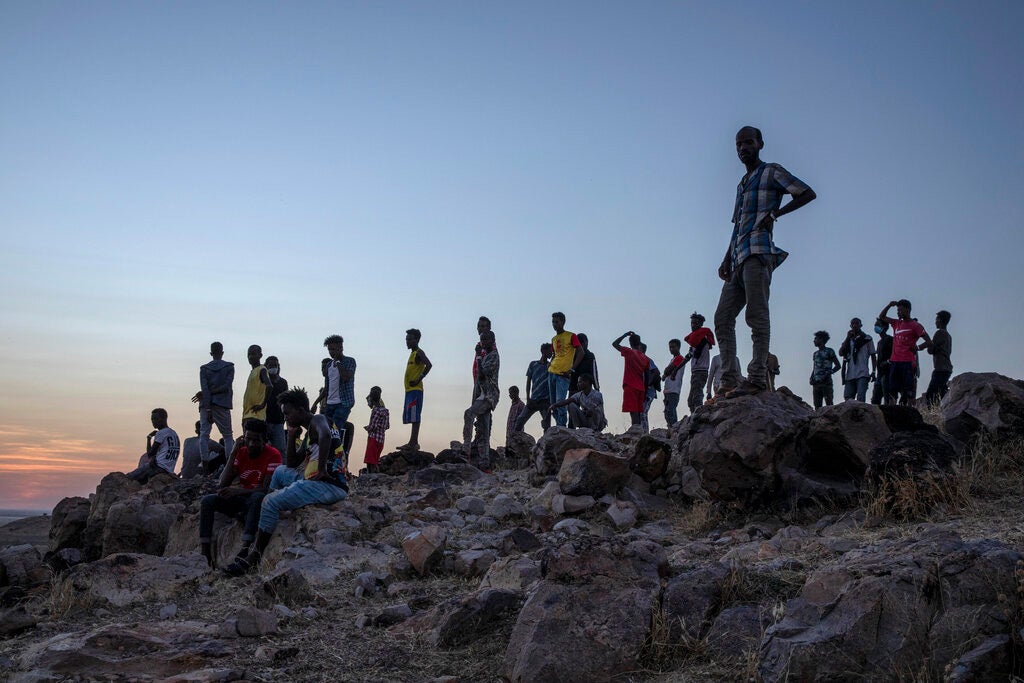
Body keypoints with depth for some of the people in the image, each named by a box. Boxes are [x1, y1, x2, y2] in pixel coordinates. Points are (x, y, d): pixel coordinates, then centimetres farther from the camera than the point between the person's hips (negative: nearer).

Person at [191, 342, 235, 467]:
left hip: (206, 405, 1)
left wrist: (208, 409, -8)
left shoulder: (204, 368, 6)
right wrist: (203, 394, -3)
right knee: (227, 435, 4)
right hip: (222, 405, -1)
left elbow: (204, 389, -4)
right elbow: (226, 386, -8)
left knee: (204, 434, 3)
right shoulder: (229, 367, 4)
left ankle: (204, 462, -7)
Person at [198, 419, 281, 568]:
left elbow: (266, 489, -21)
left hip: (257, 501, -5)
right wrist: (233, 454, -12)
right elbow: (223, 483, -4)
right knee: (207, 501, -16)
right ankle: (205, 552, -23)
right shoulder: (241, 452, 3)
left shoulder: (273, 455, -12)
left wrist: (238, 491, -31)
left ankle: (245, 548, -48)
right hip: (239, 501, 5)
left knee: (258, 497, -39)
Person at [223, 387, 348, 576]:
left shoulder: (318, 420, -7)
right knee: (281, 472, 29)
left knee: (271, 502, -14)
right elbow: (292, 463, 25)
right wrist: (291, 435, 17)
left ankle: (253, 559, -8)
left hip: (329, 485, -11)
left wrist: (322, 470, -30)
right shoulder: (309, 433, 24)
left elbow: (326, 436, -32)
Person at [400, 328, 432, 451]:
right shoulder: (412, 353, 22)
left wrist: (419, 379, -21)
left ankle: (413, 443, -15)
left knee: (414, 416, -12)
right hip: (410, 390, 10)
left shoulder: (419, 353, -7)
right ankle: (414, 443, 12)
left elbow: (428, 365, -22)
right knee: (410, 416, 9)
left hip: (415, 389, -10)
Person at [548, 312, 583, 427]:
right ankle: (559, 426, 10)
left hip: (563, 374, -7)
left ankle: (561, 427, -13)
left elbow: (580, 353, -6)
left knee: (560, 401, -16)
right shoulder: (554, 339, 18)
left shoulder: (571, 336, -2)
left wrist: (572, 369, -12)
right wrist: (550, 363, 9)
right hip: (552, 373, 7)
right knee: (552, 402, 4)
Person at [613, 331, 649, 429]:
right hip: (641, 388, 6)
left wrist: (625, 334, 5)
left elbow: (614, 344, -1)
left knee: (633, 412, -13)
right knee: (638, 412, 9)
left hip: (630, 387, -6)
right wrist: (645, 393, 17)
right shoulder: (646, 358, 11)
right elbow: (646, 377, 12)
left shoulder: (629, 352, -5)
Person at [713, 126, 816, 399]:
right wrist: (726, 260, 15)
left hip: (758, 253, -8)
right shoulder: (742, 185, 29)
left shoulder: (772, 172, 8)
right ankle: (730, 380, -1)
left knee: (757, 315, -14)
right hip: (738, 259, 8)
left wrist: (774, 213, -9)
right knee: (723, 318, 1)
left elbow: (808, 193, -2)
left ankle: (757, 377, -16)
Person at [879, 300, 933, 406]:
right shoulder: (896, 323, 17)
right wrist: (889, 305, 15)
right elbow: (882, 316, 28)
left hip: (908, 362, -6)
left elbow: (929, 342, -2)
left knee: (908, 392, -7)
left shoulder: (915, 325, -1)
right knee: (892, 390, 1)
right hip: (894, 361, 6)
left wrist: (917, 348, -13)